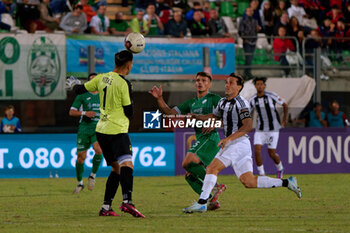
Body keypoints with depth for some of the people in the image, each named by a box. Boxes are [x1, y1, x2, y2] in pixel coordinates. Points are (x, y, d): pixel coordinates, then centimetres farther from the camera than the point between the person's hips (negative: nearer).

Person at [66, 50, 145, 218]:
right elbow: (129, 112, -7)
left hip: (101, 129, 8)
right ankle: (127, 201, -45)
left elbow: (80, 90, 19)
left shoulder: (102, 78, 8)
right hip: (117, 130, -8)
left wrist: (73, 84, 42)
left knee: (117, 169, 18)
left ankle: (106, 207, 15)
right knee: (127, 165, -23)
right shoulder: (123, 83, -11)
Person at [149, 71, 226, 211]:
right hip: (200, 140, 8)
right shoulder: (191, 103, 22)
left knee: (187, 163, -26)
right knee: (190, 175, 2)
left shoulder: (214, 99, 2)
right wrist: (159, 99, 5)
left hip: (210, 137, -8)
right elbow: (170, 112, 18)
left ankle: (216, 186, -21)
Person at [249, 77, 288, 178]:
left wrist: (284, 120, 1)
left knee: (271, 153, -1)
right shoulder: (253, 100, 0)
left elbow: (285, 105, 3)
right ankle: (261, 174, -4)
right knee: (257, 150, -14)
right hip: (260, 130, 3)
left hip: (273, 129, -3)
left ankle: (280, 168, 30)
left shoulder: (271, 96, -8)